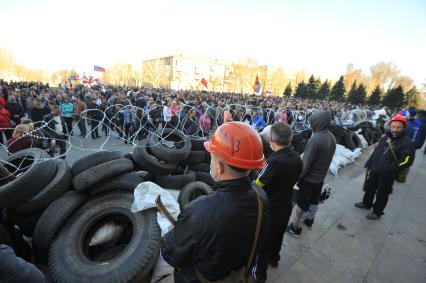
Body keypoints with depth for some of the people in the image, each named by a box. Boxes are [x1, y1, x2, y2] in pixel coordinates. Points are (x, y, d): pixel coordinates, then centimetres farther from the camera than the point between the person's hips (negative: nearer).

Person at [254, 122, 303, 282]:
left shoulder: (273, 161, -34)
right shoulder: (297, 158, -10)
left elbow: (258, 186, -24)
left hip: (270, 208, -6)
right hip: (286, 205, 6)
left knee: (264, 240, 16)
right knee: (279, 235, 29)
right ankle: (274, 258, 54)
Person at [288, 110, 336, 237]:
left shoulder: (315, 139, -30)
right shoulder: (332, 137, -3)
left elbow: (306, 162, -26)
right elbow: (326, 158, 8)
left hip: (309, 178, -7)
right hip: (321, 176, 8)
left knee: (301, 203, 9)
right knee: (314, 201, 24)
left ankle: (295, 227, 23)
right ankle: (309, 221, 44)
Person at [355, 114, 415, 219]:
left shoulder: (407, 143, -15)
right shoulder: (385, 138, 5)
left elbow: (407, 160, -21)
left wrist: (389, 169, -26)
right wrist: (369, 163, 12)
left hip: (387, 175, -6)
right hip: (374, 171, 6)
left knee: (382, 195, 9)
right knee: (369, 188, 22)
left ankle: (377, 212, 27)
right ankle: (366, 203, 43)